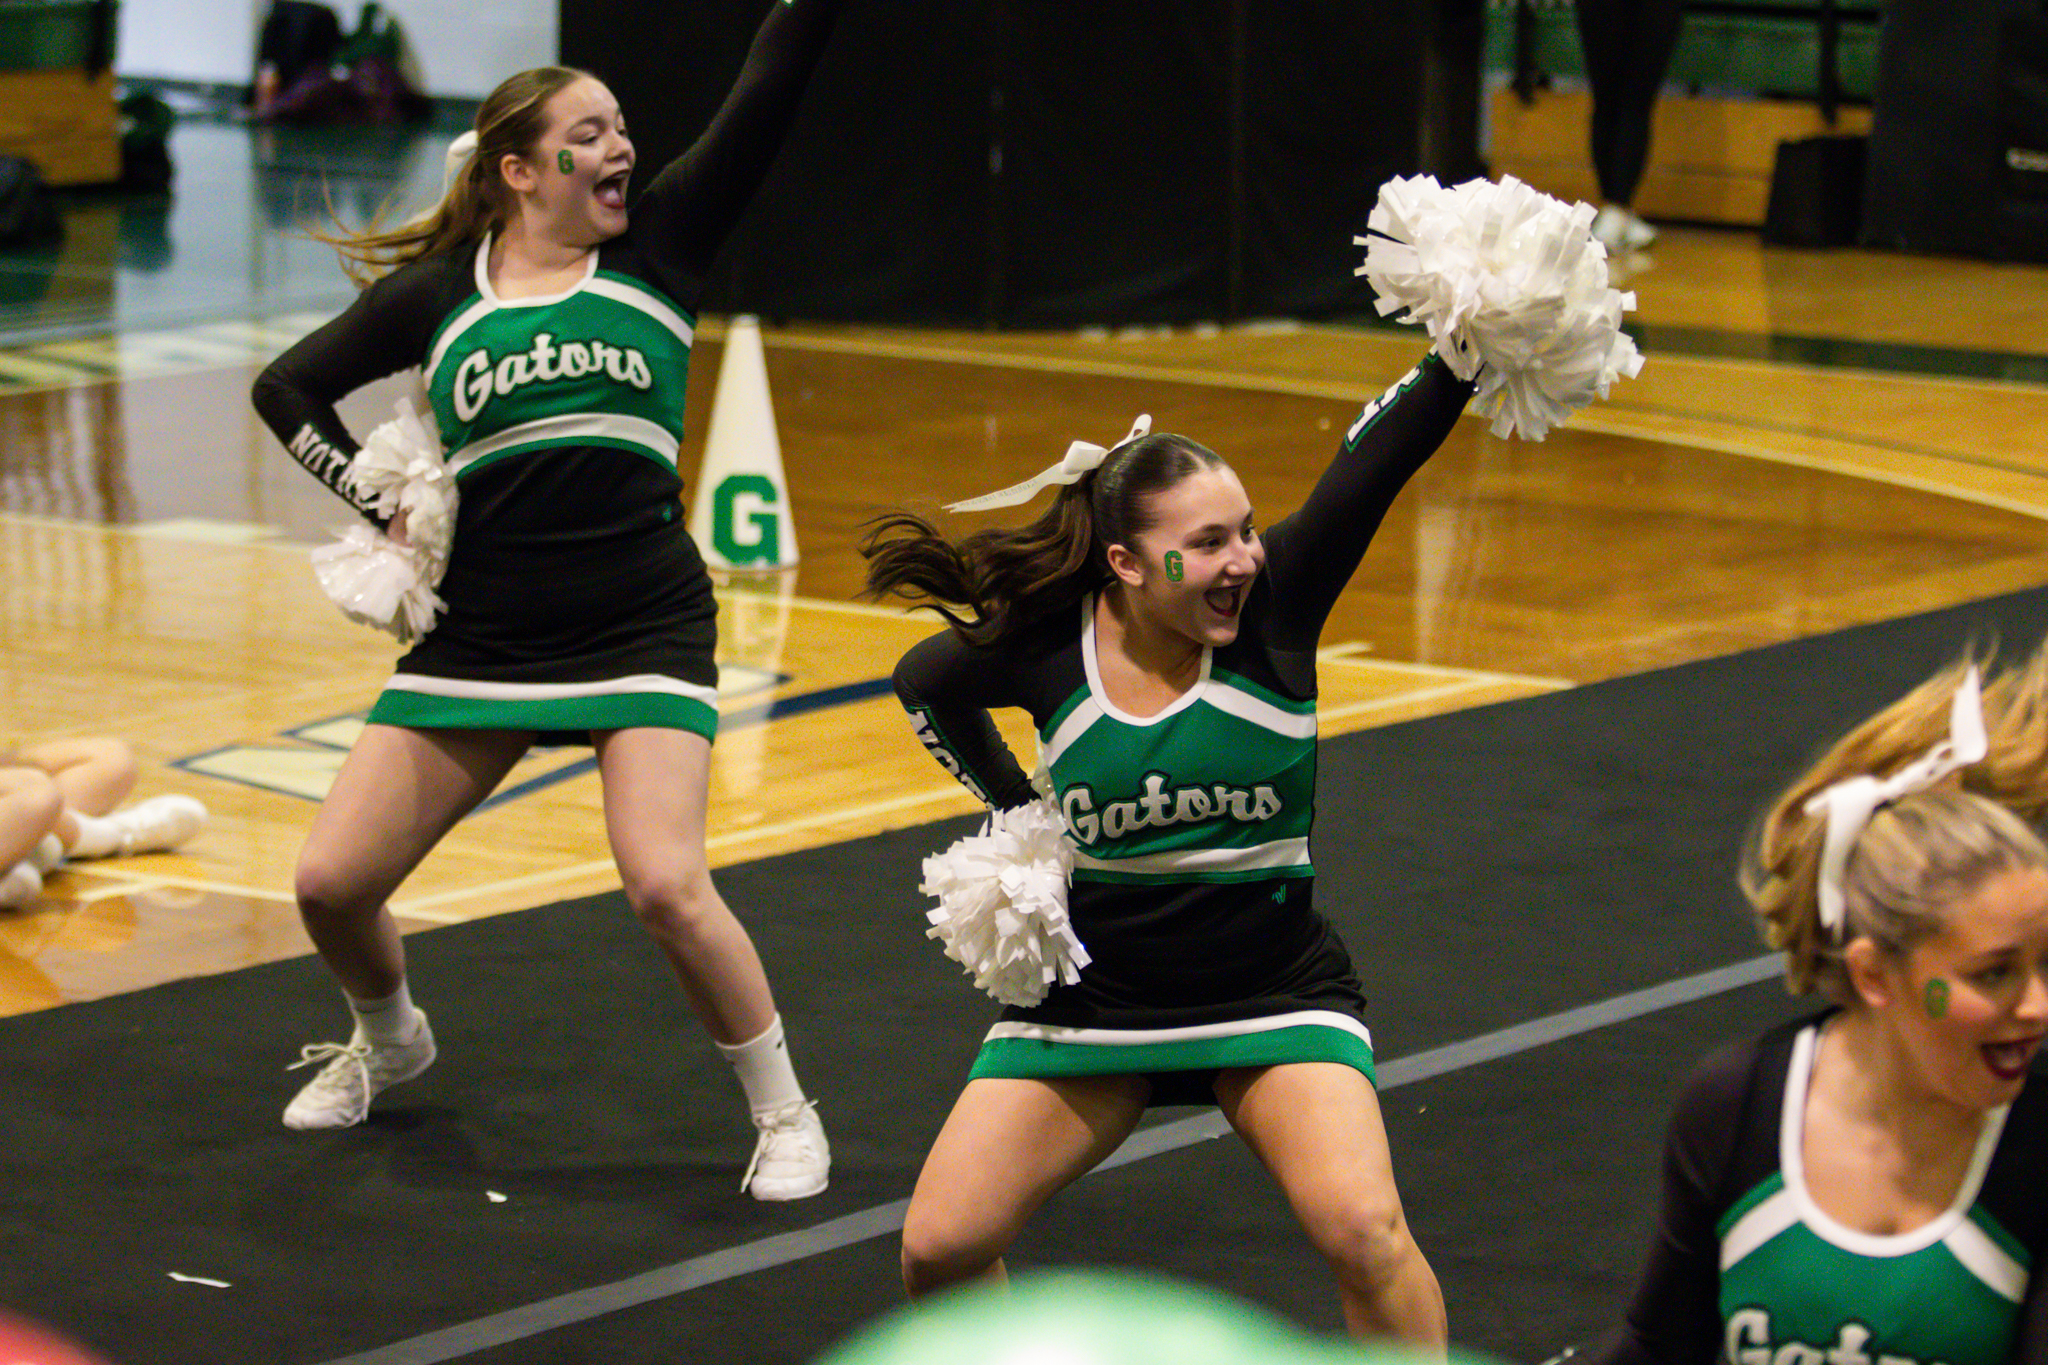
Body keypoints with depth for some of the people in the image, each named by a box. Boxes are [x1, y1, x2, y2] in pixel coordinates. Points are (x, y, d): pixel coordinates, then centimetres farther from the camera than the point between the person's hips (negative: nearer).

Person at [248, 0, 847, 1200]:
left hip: (643, 632, -2)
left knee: (668, 886, -20)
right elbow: (288, 389, 14)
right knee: (333, 882, 2)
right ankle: (388, 1044, 35)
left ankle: (785, 1113, 0)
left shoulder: (655, 252, 1)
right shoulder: (435, 294, 3)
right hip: (479, 636, 2)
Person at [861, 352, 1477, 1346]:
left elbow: (1386, 451, -27)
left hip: (1273, 992, -2)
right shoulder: (1047, 649, -11)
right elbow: (924, 680, 12)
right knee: (939, 1248, -4)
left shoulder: (1276, 604, -14)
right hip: (1091, 994, 2)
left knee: (1364, 1232, -24)